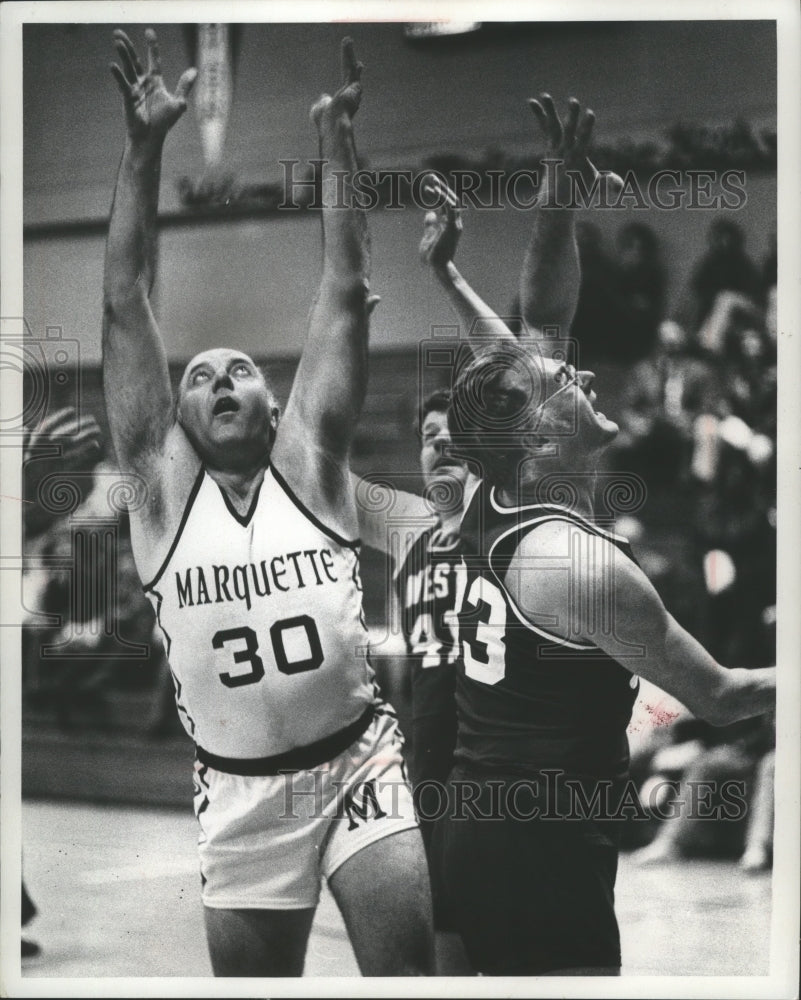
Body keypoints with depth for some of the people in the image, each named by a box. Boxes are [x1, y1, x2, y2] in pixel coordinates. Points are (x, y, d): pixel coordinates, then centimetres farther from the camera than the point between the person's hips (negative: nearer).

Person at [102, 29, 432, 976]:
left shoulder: (307, 460, 2)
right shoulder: (163, 482, 1)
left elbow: (346, 294, -2)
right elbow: (124, 305, -3)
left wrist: (337, 140, -5)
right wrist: (144, 145, -8)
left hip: (359, 758, -1)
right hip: (240, 789, 1)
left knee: (412, 959, -13)